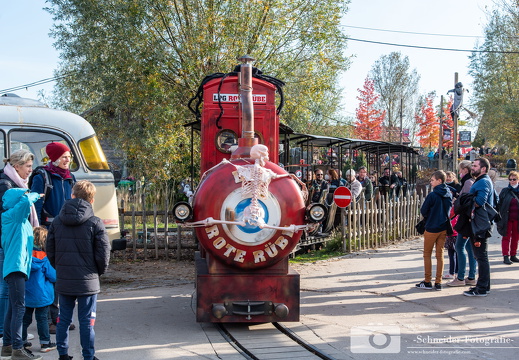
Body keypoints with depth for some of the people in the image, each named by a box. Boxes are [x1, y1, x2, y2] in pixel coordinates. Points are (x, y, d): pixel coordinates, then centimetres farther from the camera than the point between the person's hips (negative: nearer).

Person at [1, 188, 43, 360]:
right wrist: (35, 195, -4)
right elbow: (25, 200, -21)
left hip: (20, 268, 10)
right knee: (18, 308, -11)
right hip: (15, 267, -10)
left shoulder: (22, 219, 18)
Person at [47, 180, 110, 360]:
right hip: (87, 281, -3)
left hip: (63, 281, 4)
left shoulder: (57, 221, 2)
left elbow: (50, 252, 5)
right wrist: (100, 271, 10)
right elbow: (103, 253, -8)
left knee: (63, 319, 14)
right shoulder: (95, 223, -10)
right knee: (87, 321, 4)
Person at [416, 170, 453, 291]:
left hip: (431, 228, -6)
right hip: (444, 228, 6)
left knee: (427, 254, 6)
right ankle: (438, 282, 10)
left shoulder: (432, 195, -17)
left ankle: (427, 282, 7)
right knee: (440, 254, 10)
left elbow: (423, 211, -10)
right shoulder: (449, 195, 3)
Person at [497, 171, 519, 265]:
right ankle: (506, 256, 3)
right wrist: (500, 217, -7)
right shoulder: (505, 191, 1)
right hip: (507, 219, -2)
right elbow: (500, 204, 0)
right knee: (506, 237, 0)